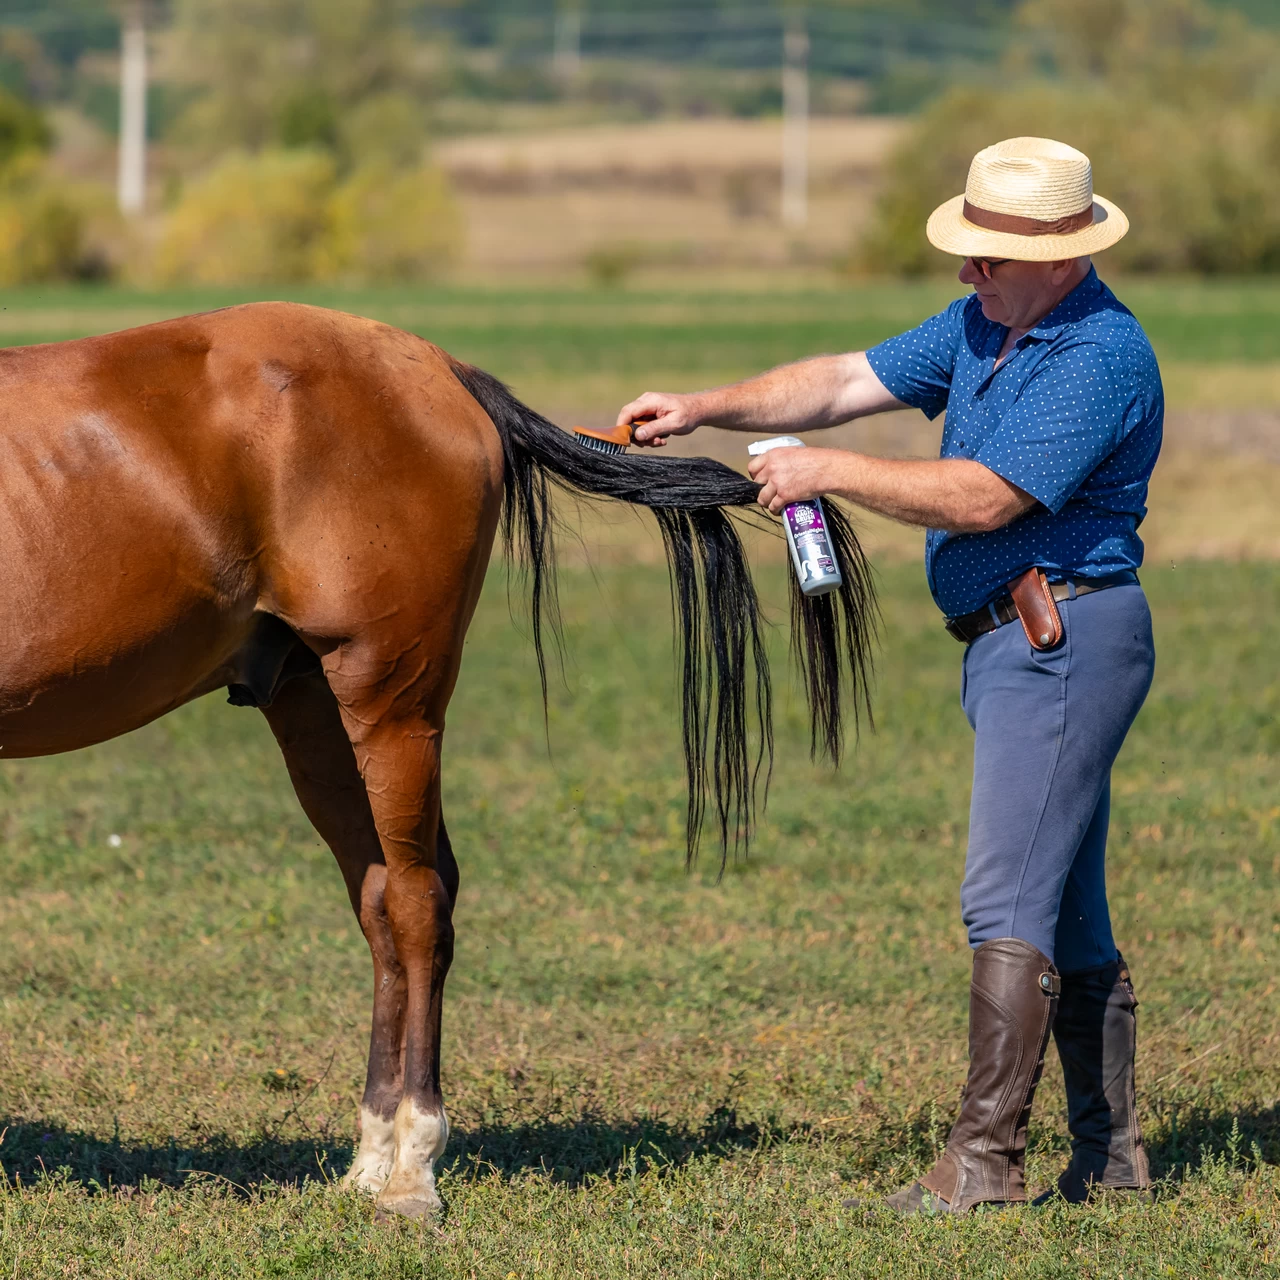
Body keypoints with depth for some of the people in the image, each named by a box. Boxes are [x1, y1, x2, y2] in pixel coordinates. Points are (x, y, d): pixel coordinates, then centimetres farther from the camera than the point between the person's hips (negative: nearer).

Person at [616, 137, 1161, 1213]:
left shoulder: (1102, 357, -18)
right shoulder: (983, 323, 13)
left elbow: (982, 497, -23)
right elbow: (846, 382, 14)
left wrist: (832, 472, -16)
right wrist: (706, 410, 3)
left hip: (1062, 636, -10)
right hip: (1014, 642, 10)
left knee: (1008, 899, -13)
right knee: (1068, 911, 12)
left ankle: (984, 1160, -15)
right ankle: (1111, 1153, 17)